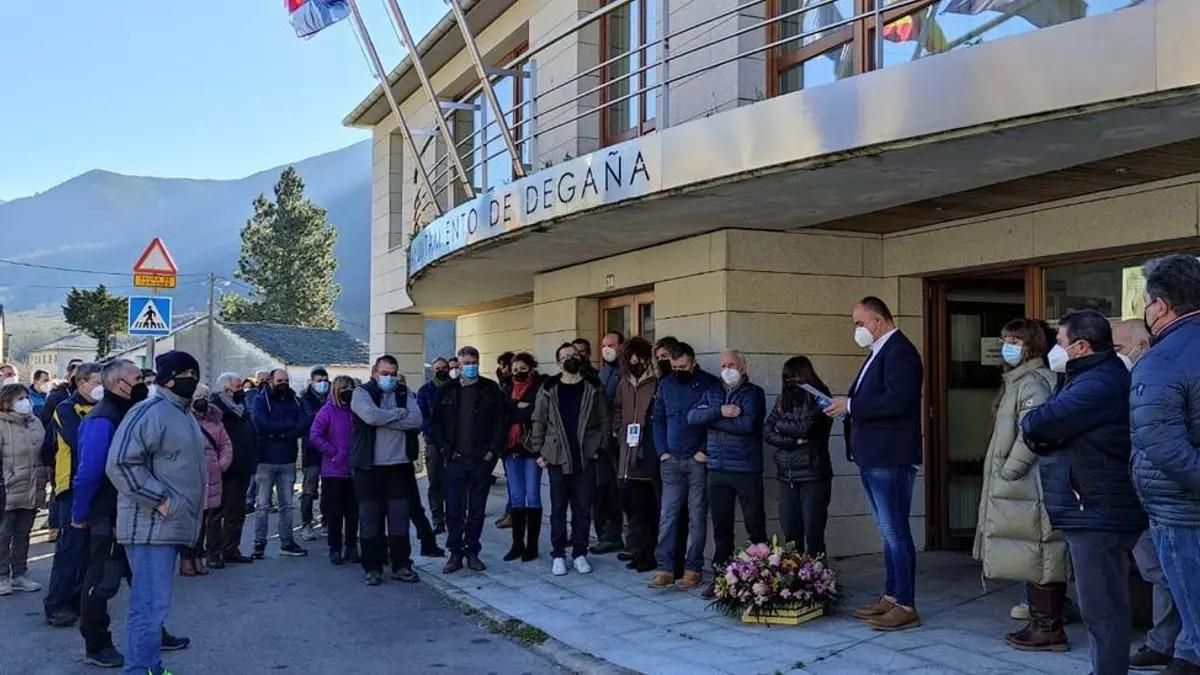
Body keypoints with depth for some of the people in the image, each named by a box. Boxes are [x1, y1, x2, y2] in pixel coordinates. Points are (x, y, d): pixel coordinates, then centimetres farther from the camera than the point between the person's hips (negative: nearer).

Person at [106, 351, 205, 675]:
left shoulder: (183, 415, 17)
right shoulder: (149, 412, -15)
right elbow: (120, 463, -23)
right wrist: (160, 500, -21)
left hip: (172, 526, 10)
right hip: (151, 526, -10)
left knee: (154, 603, 17)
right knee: (150, 605, -9)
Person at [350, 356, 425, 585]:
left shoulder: (406, 394, 10)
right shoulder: (362, 392, -1)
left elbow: (416, 421, -7)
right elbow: (371, 415, -21)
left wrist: (384, 419, -12)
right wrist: (400, 414, -9)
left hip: (400, 464, 3)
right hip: (369, 466, -3)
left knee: (400, 518, 6)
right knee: (370, 519, 3)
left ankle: (401, 566, 15)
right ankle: (372, 568, 12)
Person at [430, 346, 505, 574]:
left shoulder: (491, 389, 4)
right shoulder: (447, 391, 6)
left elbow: (500, 421, 1)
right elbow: (436, 423, 6)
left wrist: (493, 450, -7)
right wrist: (447, 449, -3)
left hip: (482, 459, 0)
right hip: (456, 459, 0)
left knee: (477, 510, 6)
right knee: (454, 509, 1)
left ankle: (472, 552, 16)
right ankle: (455, 553, 11)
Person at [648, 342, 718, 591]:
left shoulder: (710, 384, -4)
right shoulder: (666, 385, 8)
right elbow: (657, 419, 13)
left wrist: (706, 451, -11)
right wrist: (662, 451, 3)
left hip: (699, 461, -3)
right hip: (671, 460, 3)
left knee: (697, 517, 2)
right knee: (667, 516, 1)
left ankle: (693, 569, 9)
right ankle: (665, 568, 4)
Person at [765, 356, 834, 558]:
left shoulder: (818, 398, -4)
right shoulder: (783, 399, 12)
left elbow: (803, 428, -16)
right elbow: (767, 431, 3)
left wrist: (780, 425, 1)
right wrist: (793, 441, -10)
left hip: (813, 474, -5)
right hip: (786, 475, 5)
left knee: (813, 534, -4)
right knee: (791, 534, 4)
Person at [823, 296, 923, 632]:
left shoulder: (899, 351, -13)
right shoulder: (880, 352, 17)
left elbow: (896, 401, -25)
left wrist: (850, 406, -18)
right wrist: (846, 406, 4)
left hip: (890, 458, -10)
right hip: (873, 457, 10)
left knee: (895, 532, -6)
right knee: (889, 532, 15)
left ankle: (906, 606, -1)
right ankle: (891, 597, 22)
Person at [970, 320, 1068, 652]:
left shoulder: (1034, 382, -13)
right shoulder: (1016, 381, 18)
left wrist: (1008, 472, -17)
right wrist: (1002, 474, 17)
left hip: (1028, 488, -10)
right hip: (1016, 489, 10)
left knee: (1038, 557, -4)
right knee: (1032, 558, 14)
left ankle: (1049, 628, 2)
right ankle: (1040, 623, 22)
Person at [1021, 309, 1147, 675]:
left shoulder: (1098, 384, -20)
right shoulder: (1094, 376, 18)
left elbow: (1036, 423, -26)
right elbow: (1045, 429, 15)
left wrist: (1033, 425, -3)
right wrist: (1040, 436, -7)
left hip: (1099, 514, -11)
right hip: (1095, 510, 11)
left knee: (1102, 609, -5)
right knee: (1103, 606, 19)